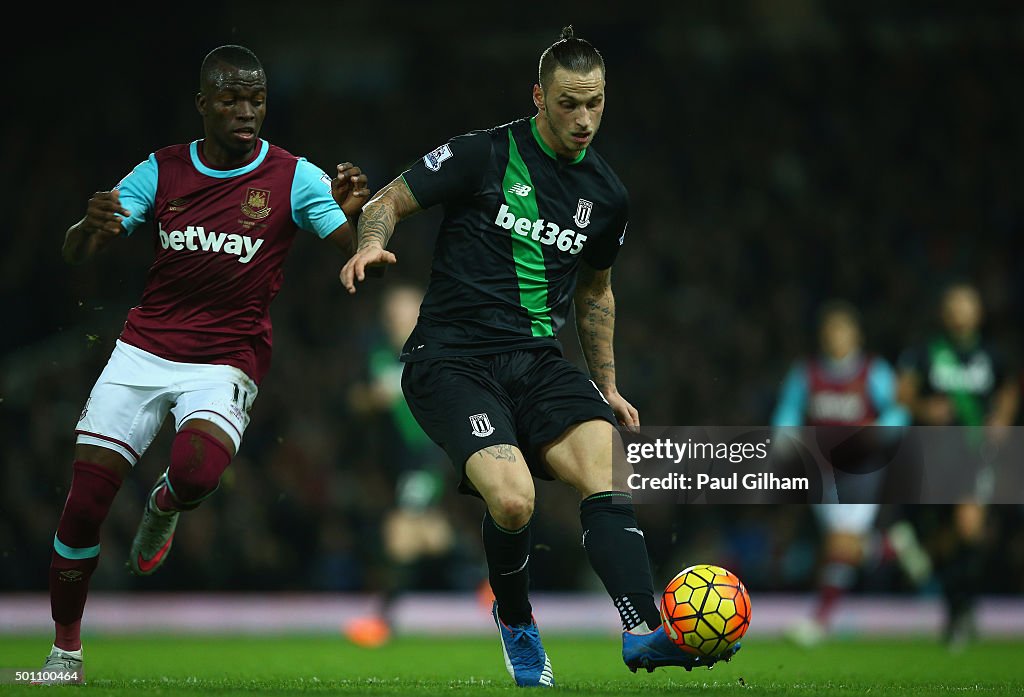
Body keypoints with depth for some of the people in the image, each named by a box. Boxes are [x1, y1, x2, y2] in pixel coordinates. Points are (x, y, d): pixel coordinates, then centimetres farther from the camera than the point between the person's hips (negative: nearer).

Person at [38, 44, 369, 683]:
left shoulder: (293, 177, -3)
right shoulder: (162, 171, 4)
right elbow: (76, 255, 3)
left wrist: (355, 215, -32)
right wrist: (90, 225, -21)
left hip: (226, 363, -2)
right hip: (142, 352, 3)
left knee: (198, 474, -32)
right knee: (85, 504, -5)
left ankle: (165, 507, 6)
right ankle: (65, 648, 14)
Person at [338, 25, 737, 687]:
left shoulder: (607, 195, 12)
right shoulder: (485, 154, -5)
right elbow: (389, 201, 1)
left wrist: (607, 387, 25)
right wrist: (373, 245, -21)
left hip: (538, 359, 5)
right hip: (452, 358, -5)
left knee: (604, 467, -24)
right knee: (513, 498, -26)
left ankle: (643, 632, -35)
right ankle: (515, 619, 5)